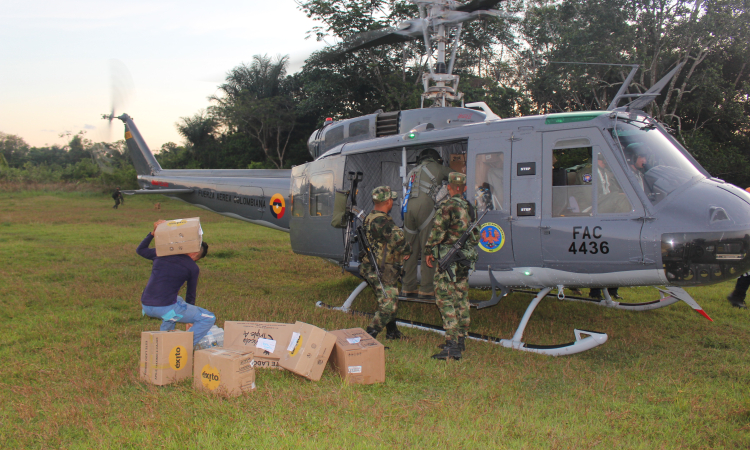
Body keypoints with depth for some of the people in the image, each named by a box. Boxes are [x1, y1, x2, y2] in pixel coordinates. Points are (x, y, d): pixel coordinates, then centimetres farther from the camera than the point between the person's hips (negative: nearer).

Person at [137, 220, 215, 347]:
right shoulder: (193, 268, 1)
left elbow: (140, 249, 31)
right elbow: (190, 296, 12)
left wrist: (153, 232, 30)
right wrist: (189, 318, 26)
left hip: (145, 307, 7)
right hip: (166, 308, -7)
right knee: (209, 319, 3)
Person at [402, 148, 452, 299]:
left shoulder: (413, 171, 32)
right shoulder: (436, 167, 18)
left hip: (408, 207, 6)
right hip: (425, 206, -6)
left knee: (411, 249, 10)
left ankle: (408, 287, 12)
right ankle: (426, 289, -5)